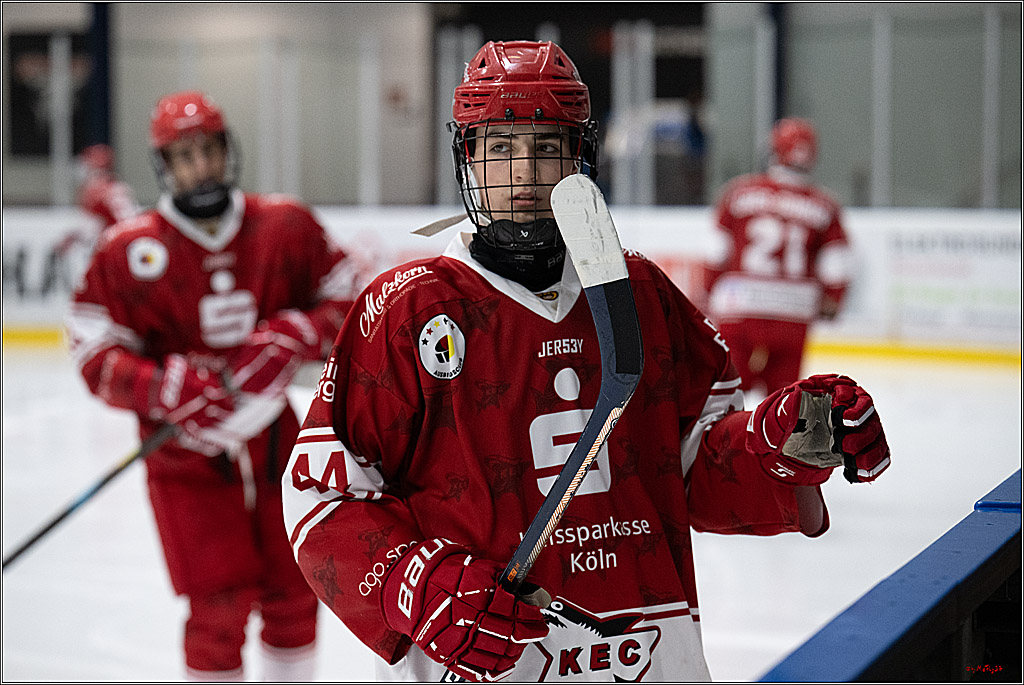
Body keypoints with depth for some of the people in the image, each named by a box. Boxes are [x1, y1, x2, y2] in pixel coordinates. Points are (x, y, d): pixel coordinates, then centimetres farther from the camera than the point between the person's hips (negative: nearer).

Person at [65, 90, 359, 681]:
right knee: (219, 608, -7)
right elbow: (97, 355, -8)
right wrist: (168, 389, -25)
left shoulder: (287, 226, -2)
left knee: (293, 595, 12)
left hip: (274, 443, 3)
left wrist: (294, 337, -15)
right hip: (187, 460, -3)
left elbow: (345, 302, 5)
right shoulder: (130, 251, -8)